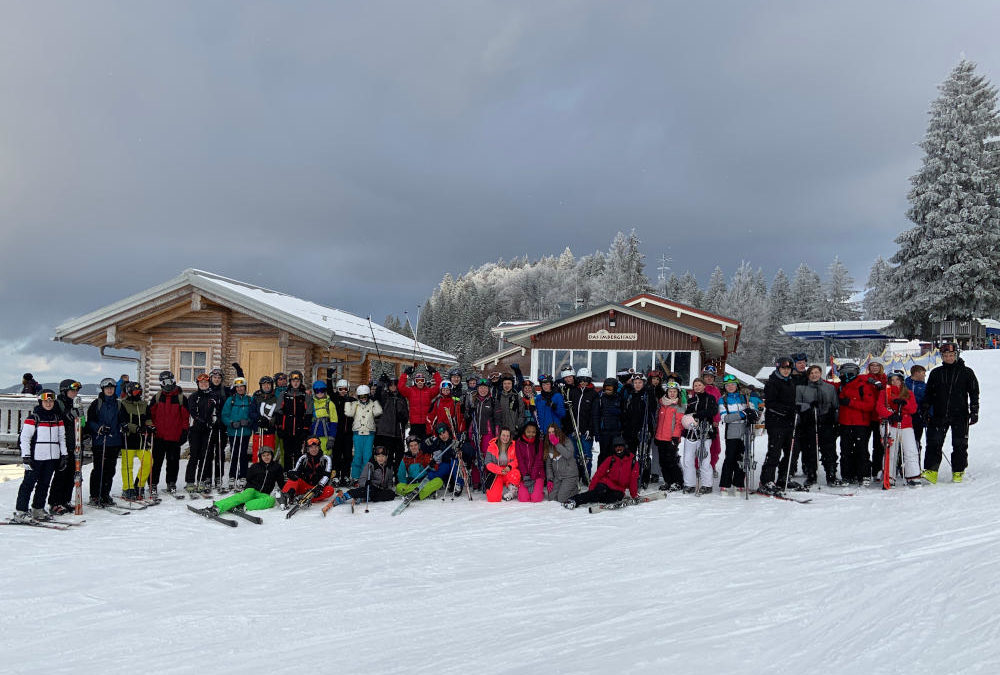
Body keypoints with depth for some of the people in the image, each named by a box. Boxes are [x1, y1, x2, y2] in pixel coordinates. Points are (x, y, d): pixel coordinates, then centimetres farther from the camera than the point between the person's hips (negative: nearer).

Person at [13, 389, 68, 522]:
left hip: (52, 457, 5)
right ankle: (20, 512, -3)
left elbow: (62, 437, 19)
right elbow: (24, 437, -5)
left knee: (44, 483, 9)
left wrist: (64, 454, 14)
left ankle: (38, 509, 18)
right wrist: (26, 456, -12)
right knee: (29, 483, -5)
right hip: (36, 456, -5)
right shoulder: (33, 417, -2)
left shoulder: (57, 418, 14)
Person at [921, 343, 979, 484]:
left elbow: (974, 393, 6)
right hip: (939, 414, 1)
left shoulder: (966, 372, 4)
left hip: (960, 415, -1)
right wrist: (926, 411, 6)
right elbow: (928, 393, 13)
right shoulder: (935, 373, 9)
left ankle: (958, 472, 16)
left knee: (960, 444, 4)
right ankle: (931, 471, -5)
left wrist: (974, 411, -1)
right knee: (934, 443, -5)